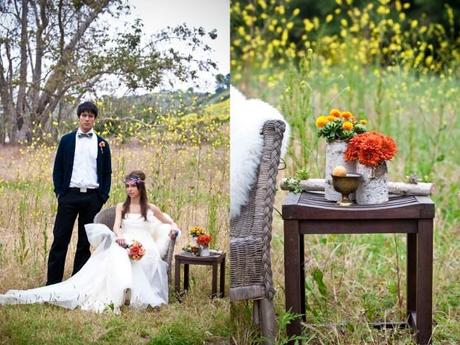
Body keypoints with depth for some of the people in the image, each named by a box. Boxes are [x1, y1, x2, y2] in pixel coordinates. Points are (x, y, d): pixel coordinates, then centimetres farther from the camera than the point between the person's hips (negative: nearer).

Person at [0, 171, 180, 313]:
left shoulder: (150, 208, 18)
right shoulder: (121, 207, 20)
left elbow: (169, 222, 29)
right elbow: (116, 226, 2)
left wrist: (173, 228, 3)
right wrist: (119, 236, -22)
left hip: (144, 245, 0)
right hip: (124, 243, 0)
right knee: (118, 255, -39)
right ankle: (117, 298, -52)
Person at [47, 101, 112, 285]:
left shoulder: (102, 143, 9)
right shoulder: (67, 140, 7)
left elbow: (107, 173, 10)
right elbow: (58, 169, 7)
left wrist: (103, 197, 2)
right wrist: (59, 192, -3)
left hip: (92, 197, 1)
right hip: (69, 195, -1)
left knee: (85, 243, 6)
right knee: (60, 240, -3)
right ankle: (53, 282, 1)